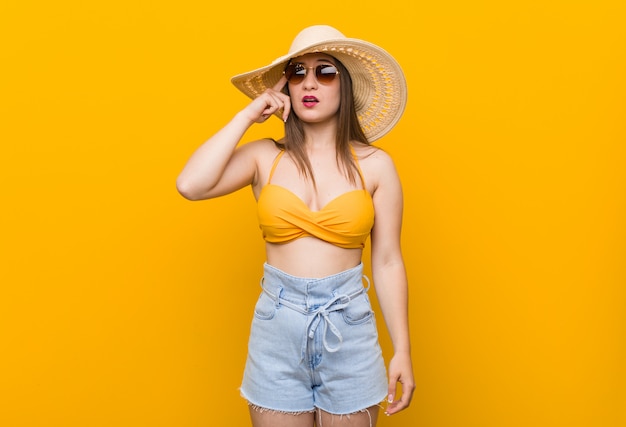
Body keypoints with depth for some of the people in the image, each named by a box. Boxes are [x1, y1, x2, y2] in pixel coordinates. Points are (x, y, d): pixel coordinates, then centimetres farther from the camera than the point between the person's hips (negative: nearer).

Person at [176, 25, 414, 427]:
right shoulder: (264, 157, 0)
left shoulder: (375, 164, -2)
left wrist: (403, 350, -1)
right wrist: (248, 115, -8)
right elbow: (190, 184, -16)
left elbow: (388, 262, -1)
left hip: (349, 323, 0)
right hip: (277, 323, 1)